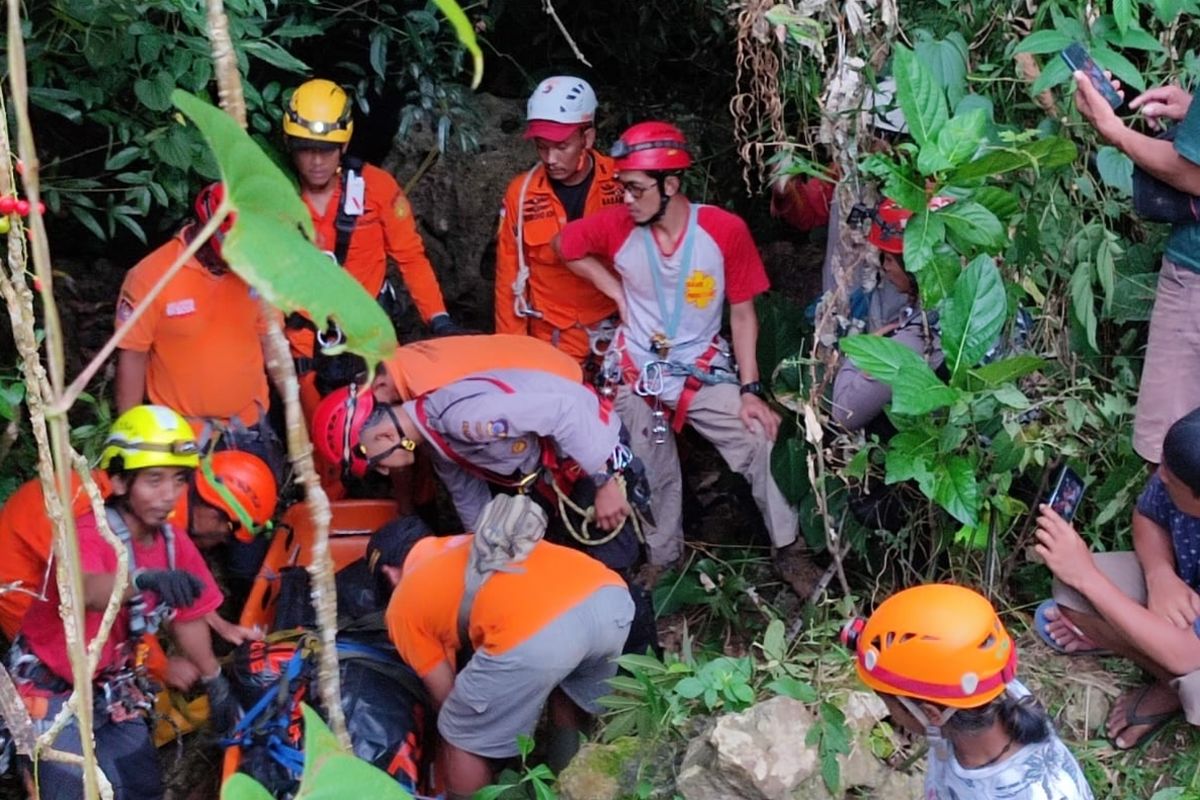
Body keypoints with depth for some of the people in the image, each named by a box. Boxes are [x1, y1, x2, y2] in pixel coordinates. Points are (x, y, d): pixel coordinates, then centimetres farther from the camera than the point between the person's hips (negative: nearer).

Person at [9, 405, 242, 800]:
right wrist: (143, 580, -68)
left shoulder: (176, 546, -5)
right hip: (51, 689, -7)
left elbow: (188, 617, 10)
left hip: (113, 690, 7)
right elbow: (87, 592, -49)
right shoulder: (90, 534, -26)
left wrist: (215, 682, 18)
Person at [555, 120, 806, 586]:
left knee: (762, 445, -14)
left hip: (704, 371, -2)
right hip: (637, 375, 2)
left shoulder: (726, 231, -18)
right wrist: (618, 293, -2)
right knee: (653, 480, 12)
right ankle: (663, 562, 34)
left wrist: (750, 390, -16)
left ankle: (789, 551, 2)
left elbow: (743, 314, -10)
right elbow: (565, 246, 7)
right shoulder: (616, 225, -13)